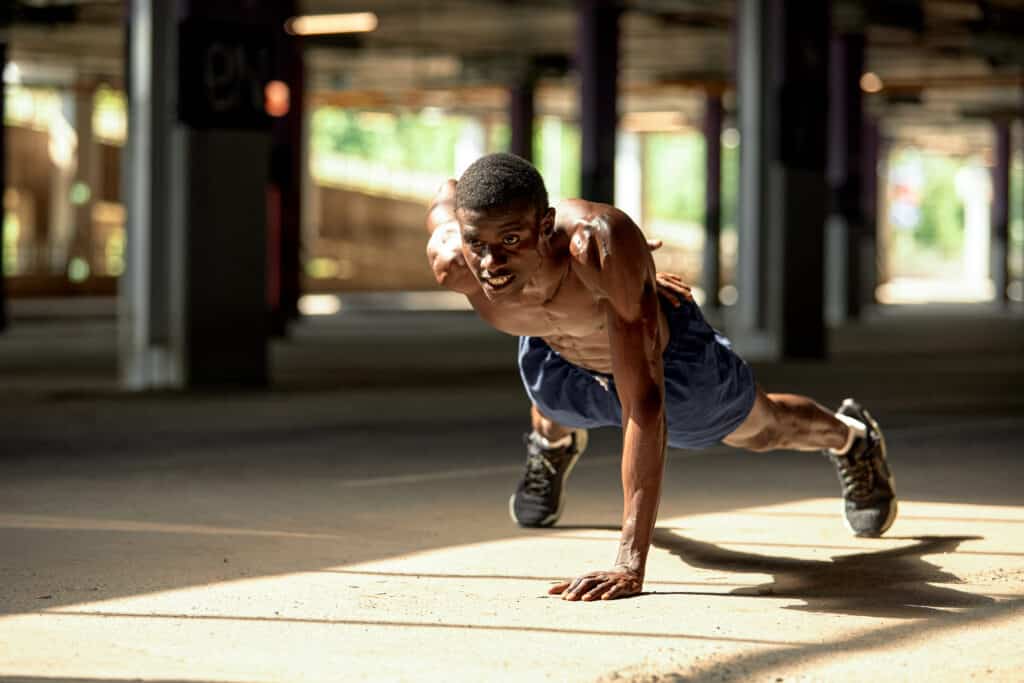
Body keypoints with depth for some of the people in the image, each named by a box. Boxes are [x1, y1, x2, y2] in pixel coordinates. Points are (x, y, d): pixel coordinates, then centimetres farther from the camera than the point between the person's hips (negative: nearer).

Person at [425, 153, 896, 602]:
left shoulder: (604, 244, -52)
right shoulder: (450, 261, -39)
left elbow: (643, 404, -52)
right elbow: (447, 195, -13)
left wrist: (630, 565, -59)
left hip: (668, 355, -2)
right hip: (561, 360, 3)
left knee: (761, 430, 29)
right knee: (555, 414, 39)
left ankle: (849, 437, 64)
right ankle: (554, 447, 78)